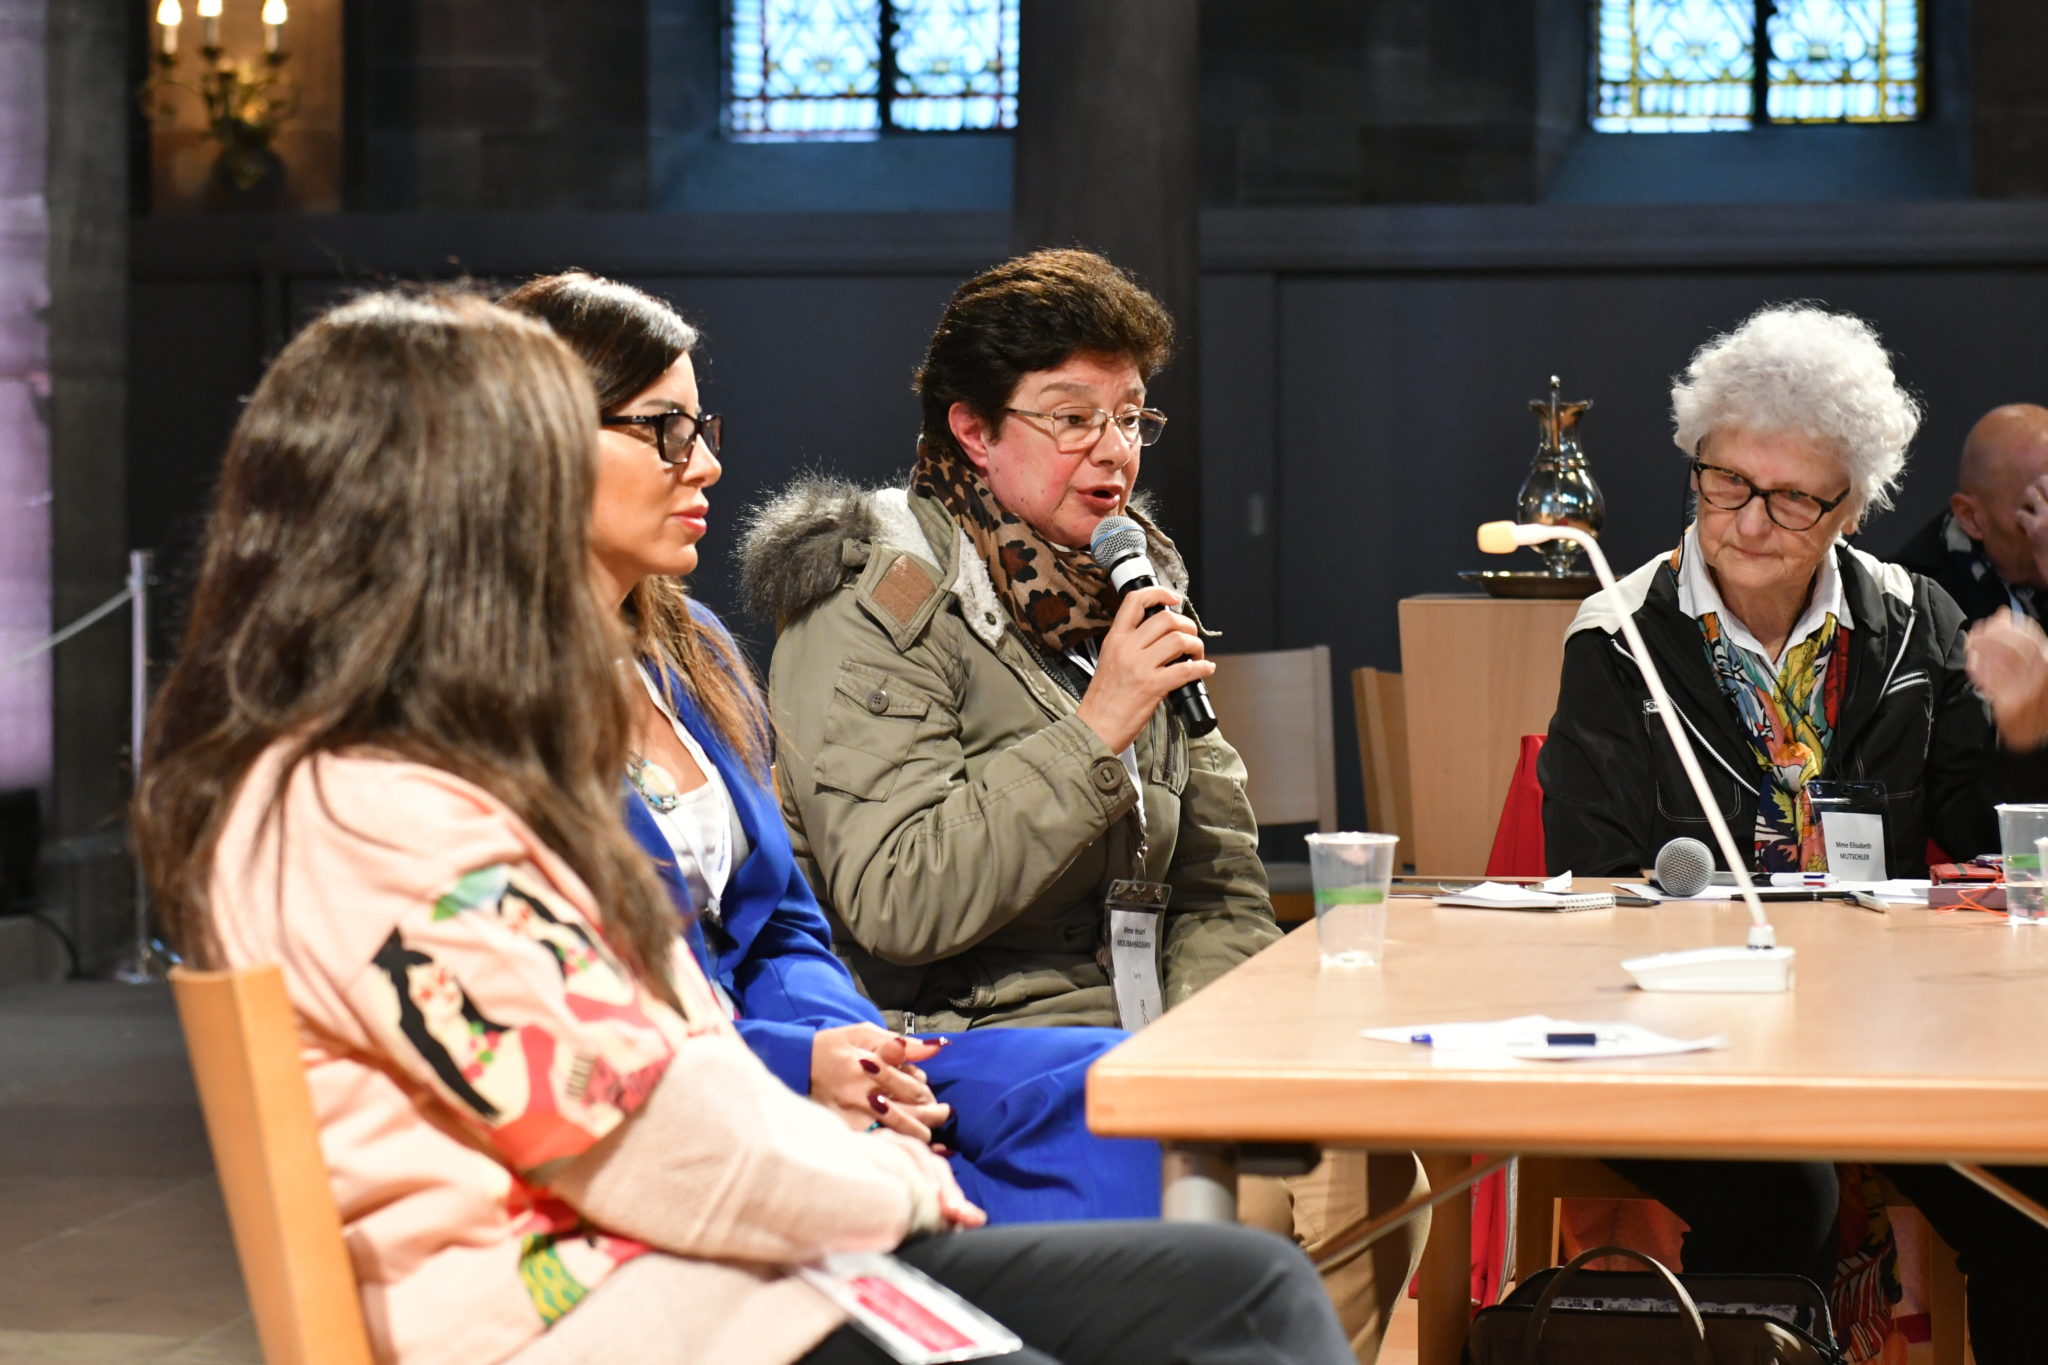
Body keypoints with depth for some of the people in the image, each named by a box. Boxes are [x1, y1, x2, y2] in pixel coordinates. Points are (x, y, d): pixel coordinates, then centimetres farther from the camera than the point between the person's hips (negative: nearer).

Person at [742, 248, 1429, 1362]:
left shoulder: (1129, 596, 17)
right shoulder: (878, 611, -6)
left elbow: (1220, 894, 17)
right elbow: (896, 904, -18)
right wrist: (1097, 730, -19)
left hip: (1132, 1038, 7)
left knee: (1380, 1170, -17)